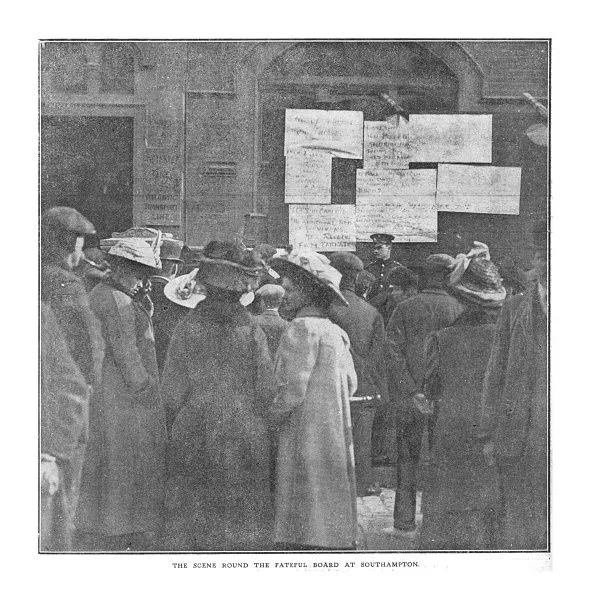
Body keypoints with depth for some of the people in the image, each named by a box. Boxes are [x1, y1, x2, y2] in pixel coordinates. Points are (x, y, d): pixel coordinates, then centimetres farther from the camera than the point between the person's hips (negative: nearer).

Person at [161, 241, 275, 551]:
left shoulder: (185, 330, -5)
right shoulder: (253, 332, -5)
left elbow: (171, 392, -3)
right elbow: (266, 392, -3)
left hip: (192, 442, 0)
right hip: (245, 443, 0)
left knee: (188, 527, 8)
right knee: (245, 525, 7)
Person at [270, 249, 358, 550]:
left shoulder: (302, 328, -14)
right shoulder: (335, 332, 11)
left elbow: (293, 391, -18)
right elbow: (350, 384, 17)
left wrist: (268, 416, -5)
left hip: (306, 437, -8)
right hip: (336, 436, 9)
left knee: (302, 529, -4)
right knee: (331, 521, 14)